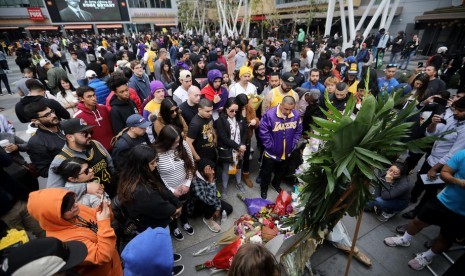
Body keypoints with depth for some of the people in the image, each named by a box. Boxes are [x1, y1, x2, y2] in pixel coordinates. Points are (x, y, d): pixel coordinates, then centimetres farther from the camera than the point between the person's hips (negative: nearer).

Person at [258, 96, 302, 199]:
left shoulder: (296, 115, -11)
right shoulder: (270, 115, -26)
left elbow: (298, 131, 3)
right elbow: (263, 132, -21)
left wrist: (293, 145, -1)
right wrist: (270, 146, -17)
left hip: (286, 152, 4)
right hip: (271, 152, -4)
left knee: (282, 171, 26)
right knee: (267, 171, 16)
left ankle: (276, 184, 54)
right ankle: (264, 188, 41)